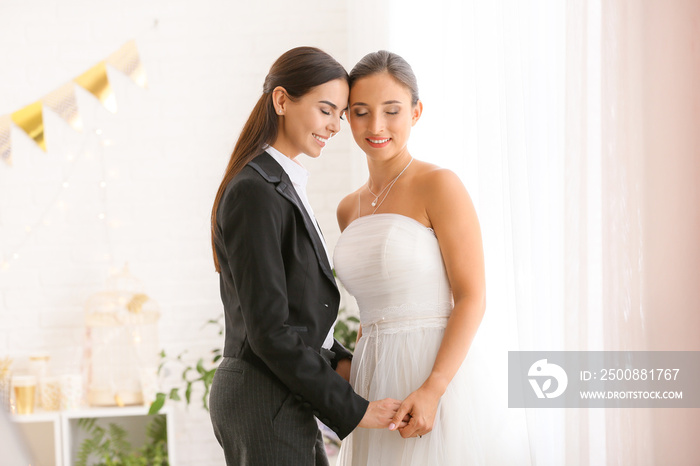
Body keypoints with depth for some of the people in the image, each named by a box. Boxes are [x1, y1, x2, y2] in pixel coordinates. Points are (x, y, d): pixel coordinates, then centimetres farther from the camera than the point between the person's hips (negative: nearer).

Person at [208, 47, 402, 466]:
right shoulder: (255, 192, -16)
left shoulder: (281, 185, 14)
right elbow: (268, 329, -20)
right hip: (265, 404, -10)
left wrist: (338, 361, 5)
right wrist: (352, 409, -16)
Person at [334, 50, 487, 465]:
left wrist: (432, 390, -20)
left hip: (427, 376, -6)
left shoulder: (439, 186, -7)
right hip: (371, 381, 6)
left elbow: (472, 298, -11)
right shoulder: (350, 209, 13)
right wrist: (351, 376, 11)